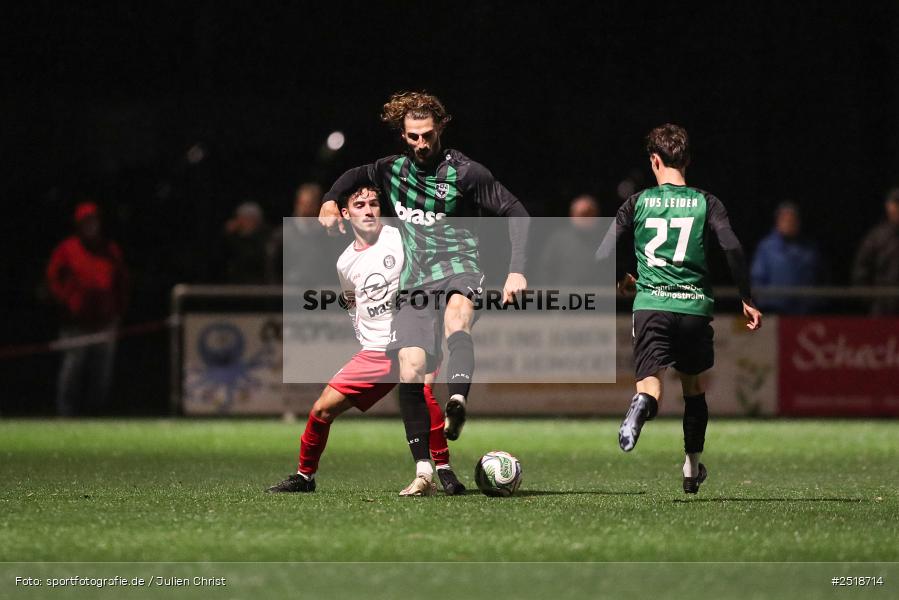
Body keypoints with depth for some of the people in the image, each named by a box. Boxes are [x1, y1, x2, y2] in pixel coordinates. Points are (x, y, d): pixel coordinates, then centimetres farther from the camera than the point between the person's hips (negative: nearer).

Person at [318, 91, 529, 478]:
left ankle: (457, 404, -65)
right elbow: (356, 176, 33)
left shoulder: (465, 173, -4)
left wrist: (516, 270, -12)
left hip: (457, 269, -5)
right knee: (410, 369, -10)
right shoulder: (393, 169, 11)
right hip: (414, 282, 5)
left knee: (456, 312, -40)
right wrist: (330, 201, 13)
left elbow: (515, 212, -2)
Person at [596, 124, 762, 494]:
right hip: (695, 306, 1)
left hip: (651, 304, -1)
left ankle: (642, 407, -47)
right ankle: (692, 469, 24)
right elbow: (732, 249, -8)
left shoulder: (637, 204, 6)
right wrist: (746, 300, 2)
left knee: (650, 384, -10)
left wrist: (621, 280, 24)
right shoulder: (706, 203, 6)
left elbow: (602, 256, 2)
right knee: (693, 386, 21)